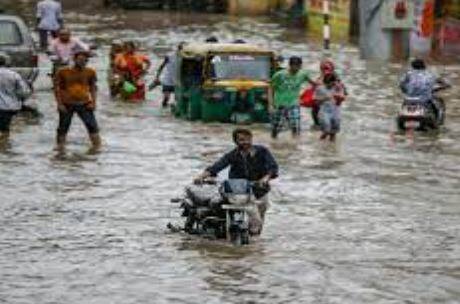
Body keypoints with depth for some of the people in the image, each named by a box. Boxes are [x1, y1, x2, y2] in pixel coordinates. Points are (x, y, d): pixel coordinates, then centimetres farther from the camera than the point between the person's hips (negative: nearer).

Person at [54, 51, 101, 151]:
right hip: (67, 105, -1)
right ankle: (60, 148, 19)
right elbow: (57, 88, -2)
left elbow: (93, 87, 9)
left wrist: (93, 102, -1)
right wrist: (59, 103, -8)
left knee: (92, 125, -5)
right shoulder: (63, 72, -6)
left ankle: (96, 147, 5)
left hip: (84, 104, 1)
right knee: (63, 127, 6)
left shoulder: (90, 72, 1)